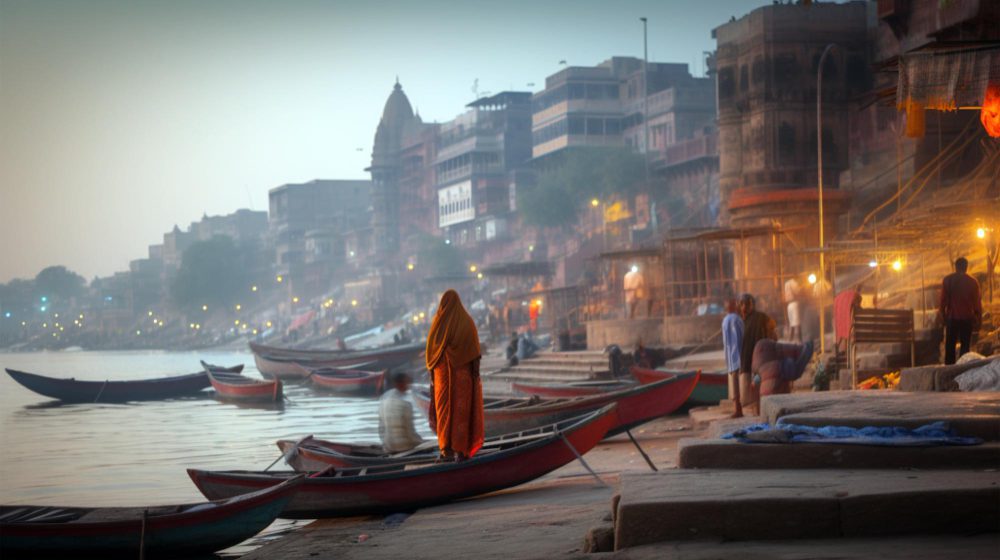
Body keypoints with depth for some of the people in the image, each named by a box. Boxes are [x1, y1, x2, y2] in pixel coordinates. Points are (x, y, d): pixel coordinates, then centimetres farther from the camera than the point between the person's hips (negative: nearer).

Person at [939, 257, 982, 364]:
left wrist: (941, 314, 10)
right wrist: (979, 320, 6)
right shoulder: (973, 282, -3)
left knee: (950, 346, 8)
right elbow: (977, 303, 0)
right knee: (965, 345, 5)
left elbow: (943, 300, -1)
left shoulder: (947, 280, -2)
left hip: (952, 317, 1)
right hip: (967, 318, 0)